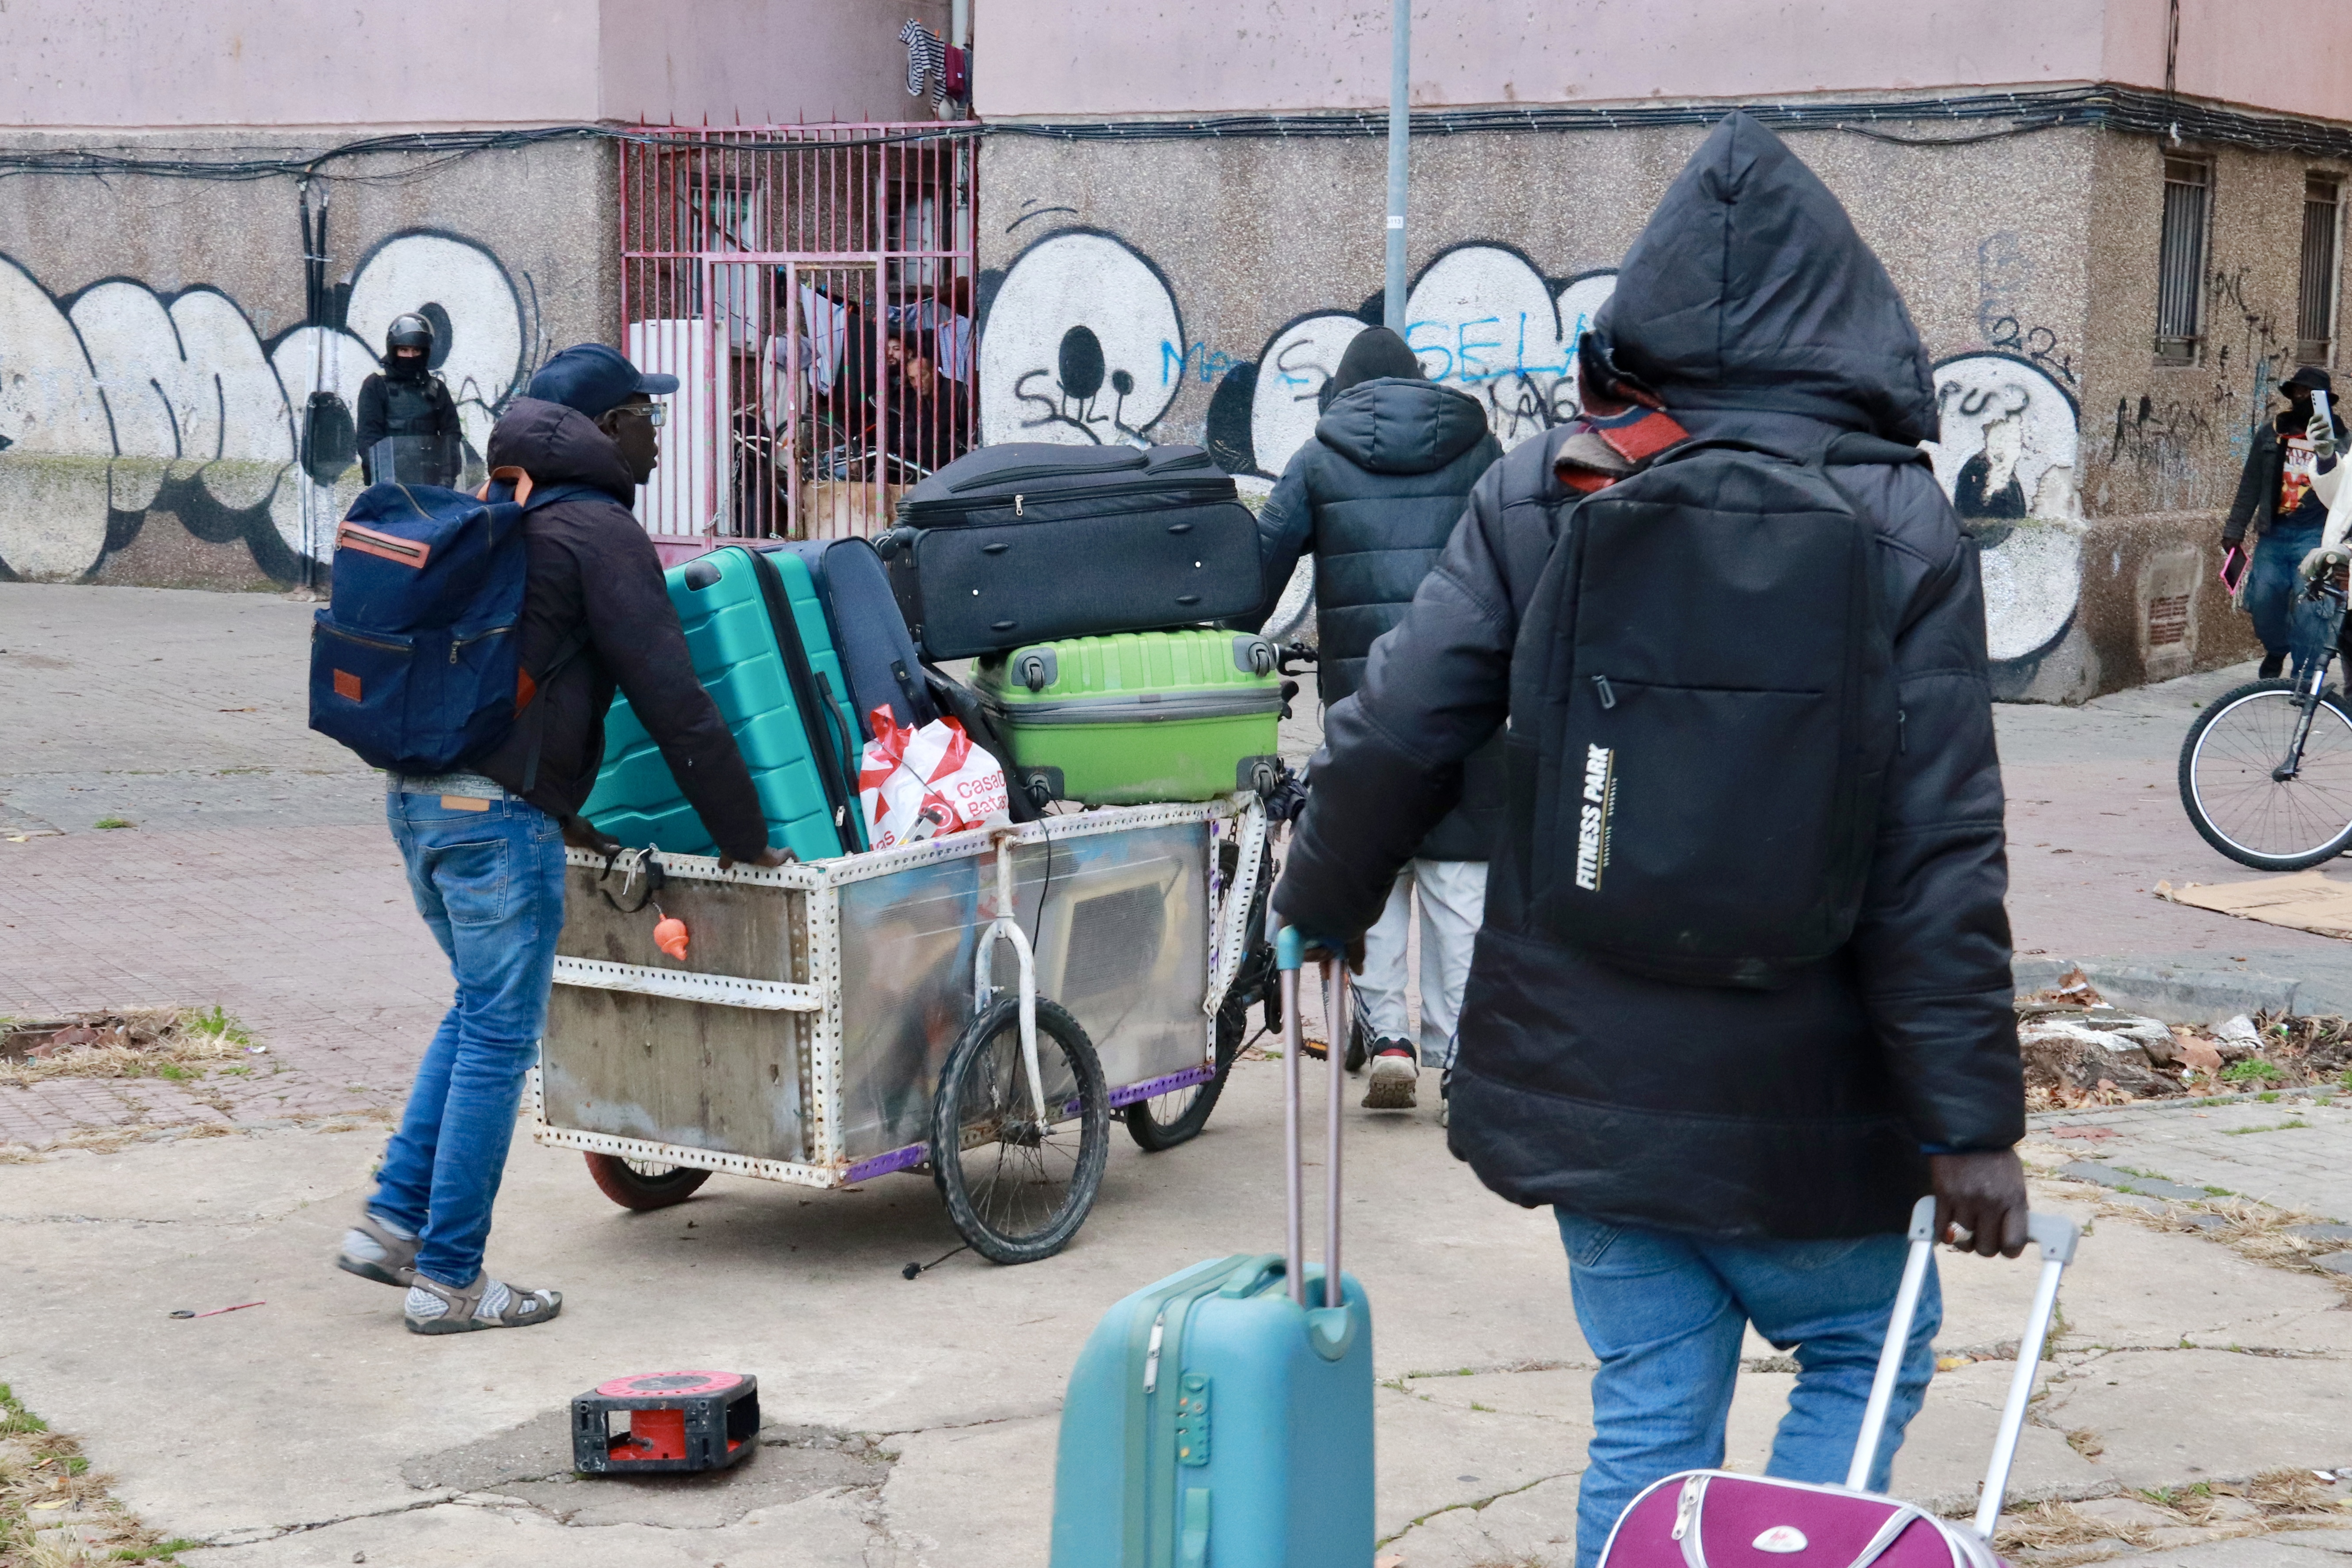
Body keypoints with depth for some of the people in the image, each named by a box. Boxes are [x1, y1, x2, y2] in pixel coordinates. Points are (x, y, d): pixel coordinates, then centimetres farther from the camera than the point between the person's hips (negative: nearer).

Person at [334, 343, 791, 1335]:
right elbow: (671, 700, -12)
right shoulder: (598, 533, -9)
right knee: (499, 1038, 0)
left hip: (419, 796, 9)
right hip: (498, 814, -9)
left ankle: (393, 1222, 19)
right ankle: (448, 1279, 6)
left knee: (478, 1011, 21)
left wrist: (558, 808, 27)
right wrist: (745, 835, -4)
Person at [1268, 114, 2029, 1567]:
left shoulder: (1541, 491, -4)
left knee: (1650, 1417, 14)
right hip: (1794, 1092, -2)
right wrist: (1972, 1121, -9)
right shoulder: (1901, 529, -10)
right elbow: (1939, 857, -13)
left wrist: (1324, 904, 12)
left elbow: (1393, 735, -6)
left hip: (1584, 1067, 3)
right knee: (1864, 1351, 22)